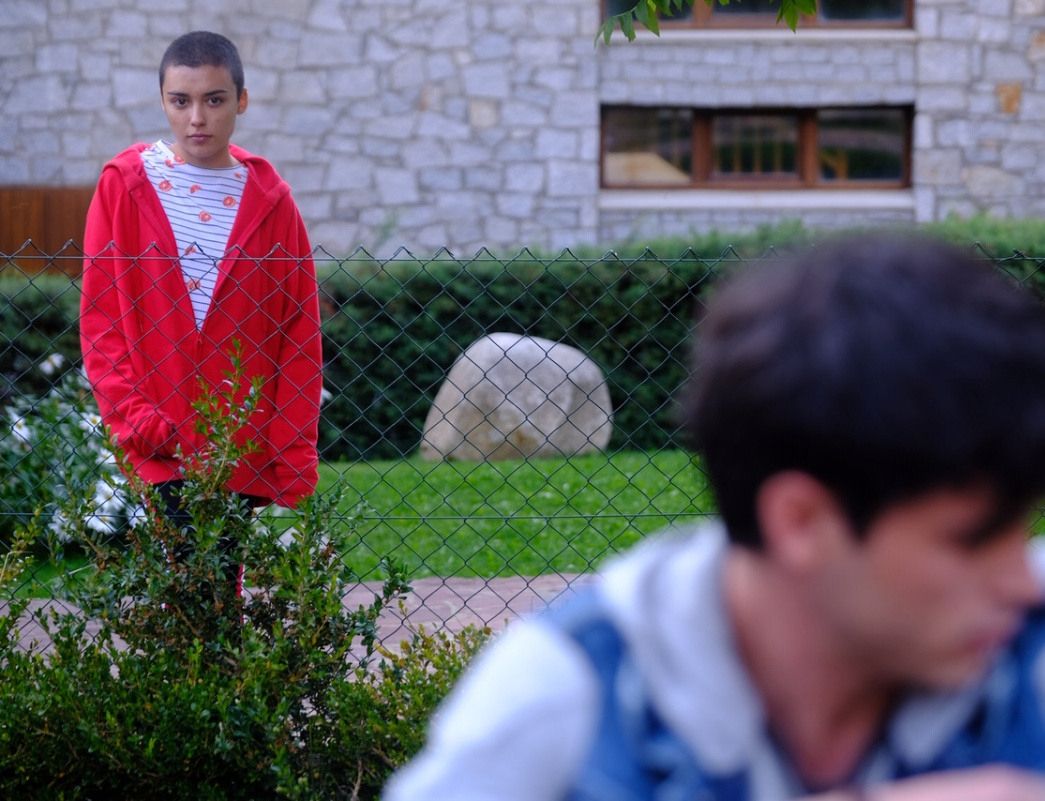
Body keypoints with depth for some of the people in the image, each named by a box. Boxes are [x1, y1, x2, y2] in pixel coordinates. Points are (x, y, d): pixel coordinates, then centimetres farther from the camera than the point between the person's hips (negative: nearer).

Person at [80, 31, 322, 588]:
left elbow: (299, 336, 6)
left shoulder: (268, 200, 6)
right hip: (156, 456, -2)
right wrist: (132, 415, -10)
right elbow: (99, 317, 3)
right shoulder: (125, 186, 3)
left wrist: (294, 465, 1)